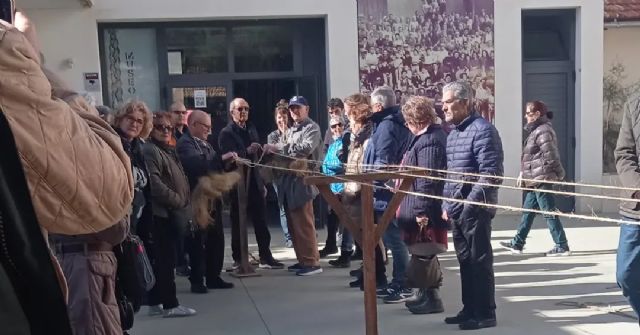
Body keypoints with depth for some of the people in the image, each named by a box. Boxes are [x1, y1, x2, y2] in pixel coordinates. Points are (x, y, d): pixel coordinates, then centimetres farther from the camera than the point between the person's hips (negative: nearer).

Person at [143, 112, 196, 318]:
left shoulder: (169, 150, 21)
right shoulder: (150, 151, -10)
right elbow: (154, 183, -21)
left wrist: (183, 203, 14)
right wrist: (177, 200, -15)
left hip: (173, 212, 9)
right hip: (162, 212, -9)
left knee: (160, 259, 12)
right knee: (166, 258, -6)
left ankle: (155, 303, 18)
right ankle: (170, 304, -1)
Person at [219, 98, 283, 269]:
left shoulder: (251, 130, 15)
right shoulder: (226, 133, -5)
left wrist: (262, 182, 15)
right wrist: (247, 151, -31)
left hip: (255, 183, 5)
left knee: (261, 223, 5)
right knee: (238, 223, 3)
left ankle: (266, 257, 10)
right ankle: (238, 259, 11)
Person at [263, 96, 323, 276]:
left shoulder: (312, 128, -4)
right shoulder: (291, 131, 23)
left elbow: (306, 148, -21)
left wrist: (278, 148, -21)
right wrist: (274, 152, 2)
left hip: (302, 181, -8)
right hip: (289, 182, 8)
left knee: (304, 224, -8)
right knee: (293, 225, 11)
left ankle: (312, 262, -2)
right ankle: (302, 259, 19)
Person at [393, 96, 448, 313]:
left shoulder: (428, 142, -20)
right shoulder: (430, 136, 13)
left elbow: (426, 181, -25)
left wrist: (421, 211, -24)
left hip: (424, 212, -11)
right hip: (422, 208, 11)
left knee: (424, 254, -1)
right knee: (424, 254, 18)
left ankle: (431, 298, 9)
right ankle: (424, 294, 29)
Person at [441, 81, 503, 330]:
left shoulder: (482, 130, -12)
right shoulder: (452, 134, 16)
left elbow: (491, 174, -19)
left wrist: (470, 204, -19)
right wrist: (447, 205, 16)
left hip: (475, 209, -9)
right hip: (457, 210, 9)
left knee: (480, 262, -1)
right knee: (465, 261, 15)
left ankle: (485, 314, 9)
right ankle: (470, 310, 25)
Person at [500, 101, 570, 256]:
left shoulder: (543, 131, -16)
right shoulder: (537, 130, 16)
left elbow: (551, 156, -19)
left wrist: (558, 174, -12)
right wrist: (524, 173, 18)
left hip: (542, 179, -11)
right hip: (535, 180, 11)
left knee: (549, 212, -5)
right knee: (527, 211, 15)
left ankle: (562, 246, 2)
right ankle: (517, 243, 23)